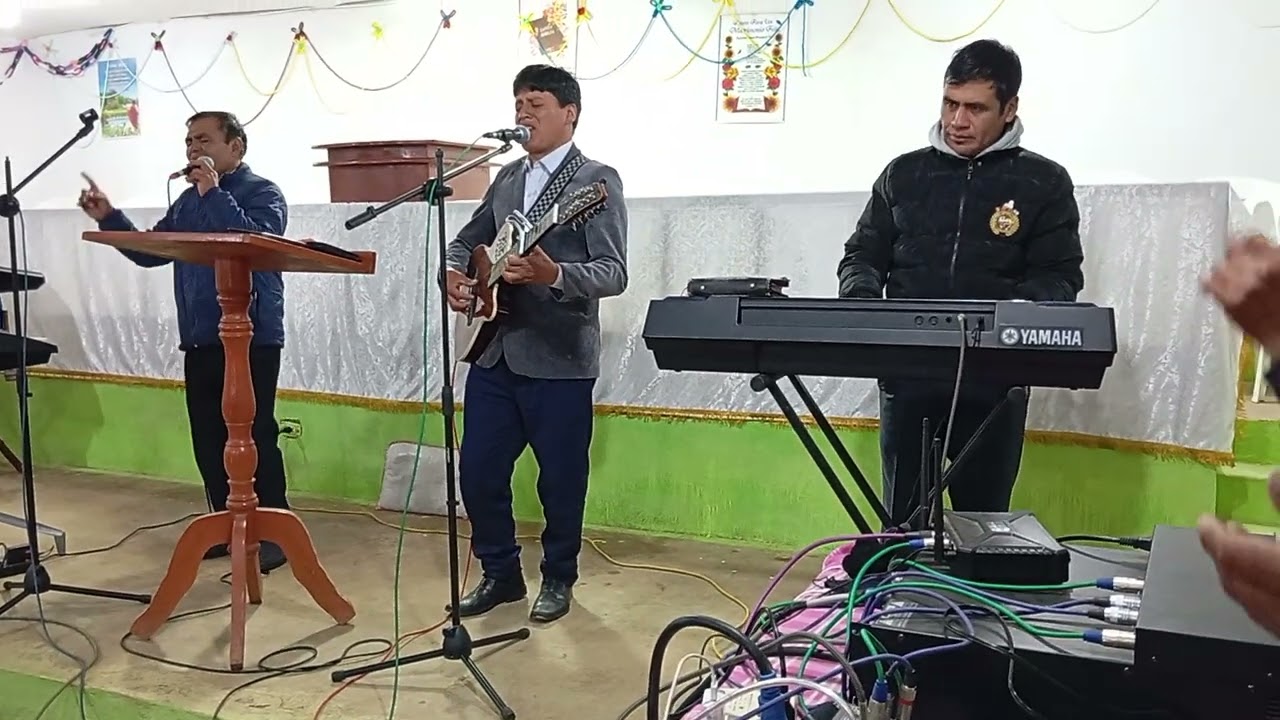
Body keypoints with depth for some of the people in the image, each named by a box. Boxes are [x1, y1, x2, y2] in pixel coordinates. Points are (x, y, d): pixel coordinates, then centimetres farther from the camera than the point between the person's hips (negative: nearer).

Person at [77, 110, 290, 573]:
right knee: (209, 441, 10)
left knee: (254, 438, -6)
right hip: (199, 340, 8)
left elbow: (258, 241, -24)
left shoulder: (262, 192, -4)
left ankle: (273, 533, 2)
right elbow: (149, 252, 20)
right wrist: (108, 218, 9)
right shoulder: (188, 200, 19)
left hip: (251, 340, -8)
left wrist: (214, 193, -21)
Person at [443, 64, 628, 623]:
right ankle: (500, 573, 28)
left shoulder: (597, 181, -6)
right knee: (478, 472, 9)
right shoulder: (507, 177, 15)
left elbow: (614, 273, -15)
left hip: (559, 359, -6)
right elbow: (467, 241, 23)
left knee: (560, 478, 6)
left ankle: (558, 579, 27)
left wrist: (553, 274, -31)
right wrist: (455, 275, 1)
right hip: (494, 350, 6)